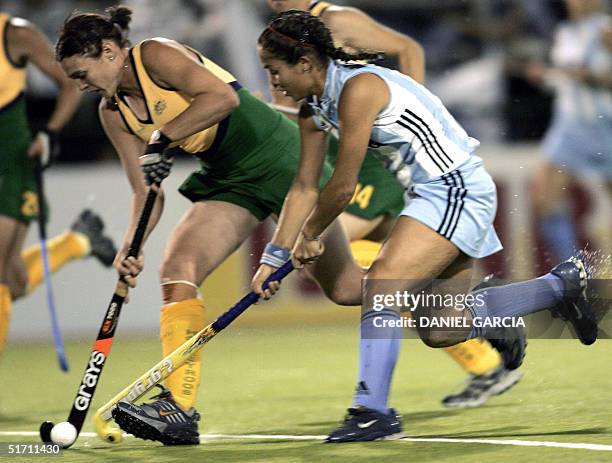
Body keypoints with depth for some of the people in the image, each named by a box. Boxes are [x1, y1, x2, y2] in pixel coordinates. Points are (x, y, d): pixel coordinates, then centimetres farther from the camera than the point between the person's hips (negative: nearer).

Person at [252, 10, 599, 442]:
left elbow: (343, 187, -19)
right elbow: (305, 187, 10)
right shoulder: (315, 109, 6)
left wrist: (309, 236, -4)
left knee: (380, 285, -20)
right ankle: (561, 284, 32)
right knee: (439, 331, 12)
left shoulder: (358, 87, -22)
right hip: (434, 195, 10)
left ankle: (372, 410, -21)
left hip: (456, 191, -10)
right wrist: (274, 257, 6)